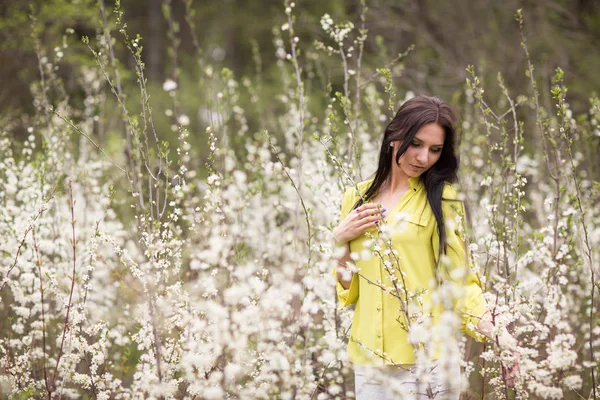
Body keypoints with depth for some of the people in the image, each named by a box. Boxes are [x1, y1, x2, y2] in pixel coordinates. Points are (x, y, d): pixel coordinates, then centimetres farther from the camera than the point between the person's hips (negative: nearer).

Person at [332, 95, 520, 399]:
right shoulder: (356, 199, 8)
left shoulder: (441, 199, -2)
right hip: (367, 363, 4)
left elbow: (459, 281, -6)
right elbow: (347, 291, 11)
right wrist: (340, 240, -4)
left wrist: (495, 332, -20)